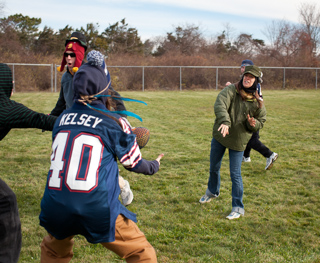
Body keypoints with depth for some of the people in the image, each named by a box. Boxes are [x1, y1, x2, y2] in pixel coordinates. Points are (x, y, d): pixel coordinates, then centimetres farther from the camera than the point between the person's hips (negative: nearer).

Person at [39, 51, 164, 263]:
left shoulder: (62, 118, 9)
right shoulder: (113, 122, -2)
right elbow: (134, 164, 10)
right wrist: (155, 166, 32)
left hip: (56, 211, 5)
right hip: (98, 212, -4)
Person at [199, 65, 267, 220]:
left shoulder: (257, 102, -4)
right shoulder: (230, 90, -11)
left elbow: (261, 121, 7)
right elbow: (220, 105, -29)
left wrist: (252, 123, -18)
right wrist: (224, 122, -48)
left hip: (238, 141, -1)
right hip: (220, 137, 2)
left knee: (235, 174, -3)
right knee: (214, 168, 19)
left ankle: (238, 208, 10)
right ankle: (212, 192, 49)